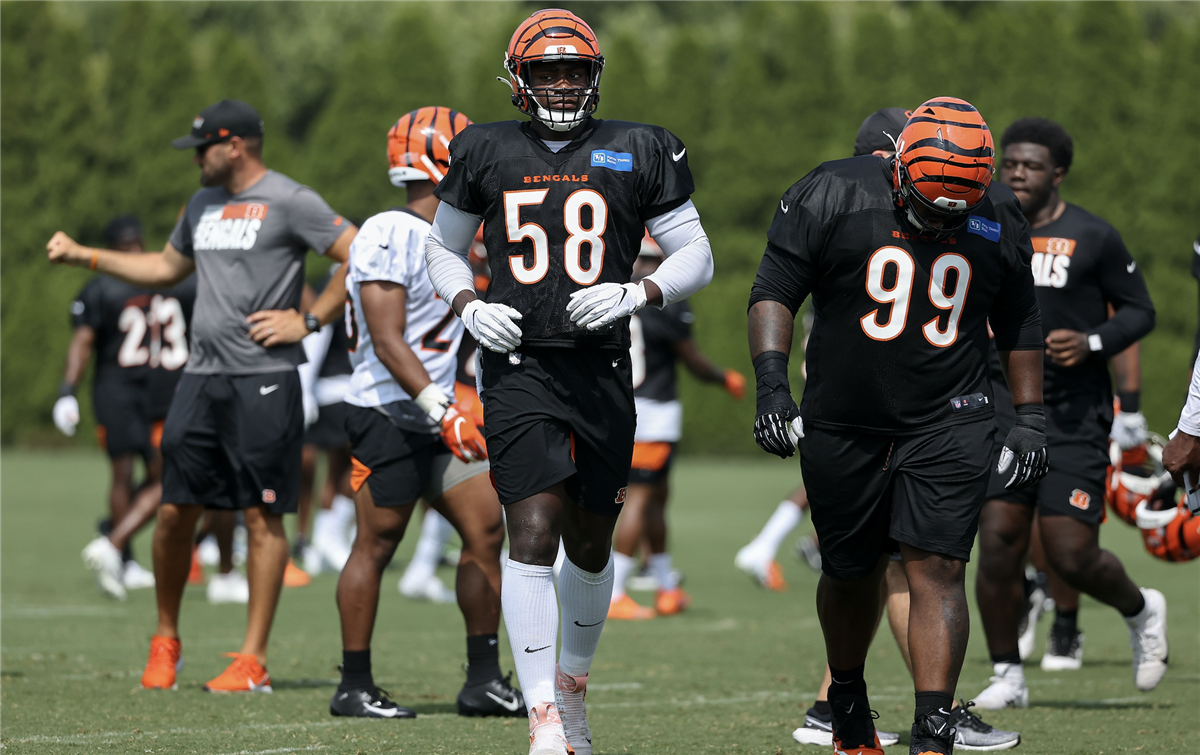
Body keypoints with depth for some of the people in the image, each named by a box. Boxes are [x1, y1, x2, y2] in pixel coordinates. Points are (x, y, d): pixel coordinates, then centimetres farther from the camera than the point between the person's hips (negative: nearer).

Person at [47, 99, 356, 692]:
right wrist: (83, 256, 26)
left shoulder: (289, 202, -7)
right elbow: (167, 268, 31)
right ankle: (166, 642, 21)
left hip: (264, 381, -7)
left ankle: (253, 661, 1)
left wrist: (308, 320, -10)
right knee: (175, 510, 5)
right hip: (202, 377, 7)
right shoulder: (203, 205, 17)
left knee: (263, 516, -2)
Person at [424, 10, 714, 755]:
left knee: (591, 541, 11)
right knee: (534, 531, -13)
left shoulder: (637, 154, 4)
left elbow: (697, 255, 7)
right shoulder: (485, 152, 7)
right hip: (518, 366, -1)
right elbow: (444, 247, 20)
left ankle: (573, 683, 36)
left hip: (601, 370, 1)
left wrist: (636, 294, -11)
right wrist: (471, 307, 0)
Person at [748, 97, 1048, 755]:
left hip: (946, 426, 0)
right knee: (851, 574, 12)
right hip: (843, 424, 0)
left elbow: (1018, 325, 13)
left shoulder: (998, 221, 1)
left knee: (937, 570, -13)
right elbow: (774, 291, -8)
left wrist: (1029, 420, 10)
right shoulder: (833, 197, -9)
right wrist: (772, 383, -20)